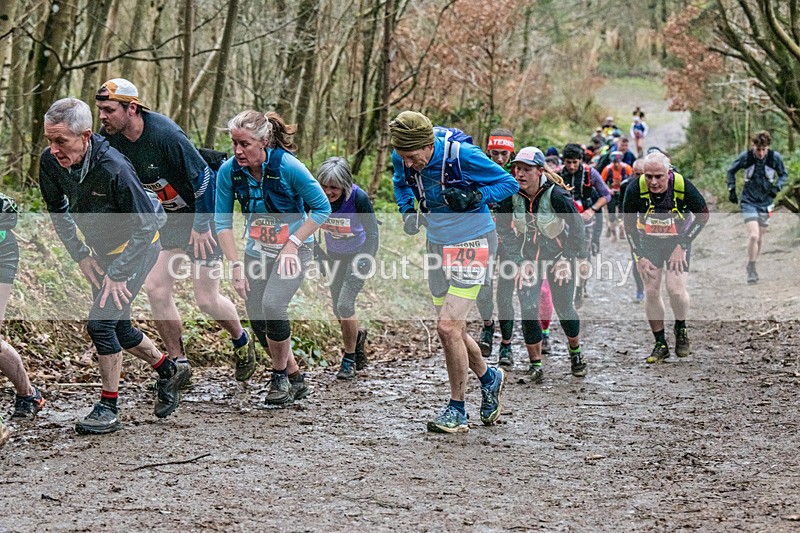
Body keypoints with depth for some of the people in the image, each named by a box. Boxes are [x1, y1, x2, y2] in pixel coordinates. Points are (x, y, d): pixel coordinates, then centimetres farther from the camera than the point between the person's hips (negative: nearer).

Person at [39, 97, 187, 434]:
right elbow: (58, 210, 5)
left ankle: (108, 409, -5)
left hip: (139, 244, -7)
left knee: (101, 321, -16)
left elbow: (145, 227, -26)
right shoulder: (50, 162, -16)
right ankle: (168, 371, 38)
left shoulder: (114, 169, -34)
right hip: (103, 248, 7)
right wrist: (81, 255, -1)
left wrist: (117, 273, -26)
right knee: (117, 327, 14)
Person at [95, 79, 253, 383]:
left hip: (202, 213, -7)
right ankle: (178, 363, 10)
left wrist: (201, 226, -19)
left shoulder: (164, 134, -30)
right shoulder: (109, 137, -9)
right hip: (169, 217, 7)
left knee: (206, 299, -3)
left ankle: (241, 341, 27)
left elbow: (201, 177, -25)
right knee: (156, 289, -4)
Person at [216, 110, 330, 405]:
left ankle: (280, 377, -3)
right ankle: (296, 379, 23)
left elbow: (322, 208, -12)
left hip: (293, 247, -5)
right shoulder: (228, 171, -13)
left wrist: (293, 243, -18)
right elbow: (222, 222, -6)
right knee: (258, 321, 2)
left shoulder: (288, 167, -23)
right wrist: (236, 265, -13)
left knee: (272, 304, -24)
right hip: (257, 250, 5)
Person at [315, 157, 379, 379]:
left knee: (345, 305, -14)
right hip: (334, 255, 4)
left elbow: (372, 233, -19)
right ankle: (358, 337, 42)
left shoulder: (359, 198, -28)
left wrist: (367, 258, -30)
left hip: (358, 254, -4)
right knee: (338, 309, 10)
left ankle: (349, 359, 4)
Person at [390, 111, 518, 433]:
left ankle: (457, 410, 0)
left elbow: (509, 183, -12)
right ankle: (489, 379, 39)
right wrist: (407, 210, -3)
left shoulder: (463, 155, -24)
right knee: (453, 330, 12)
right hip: (437, 246, 7)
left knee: (448, 327, -14)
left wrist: (473, 197, -27)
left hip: (471, 246, -6)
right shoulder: (402, 159, -8)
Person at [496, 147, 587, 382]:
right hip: (529, 257, 2)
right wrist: (519, 260, -4)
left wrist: (567, 258, -12)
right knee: (528, 309, -11)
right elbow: (504, 228, 1)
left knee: (564, 308, 2)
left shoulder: (556, 194, -23)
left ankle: (575, 352, 30)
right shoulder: (511, 195, -14)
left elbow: (577, 226, -12)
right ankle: (535, 364, 2)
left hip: (558, 255, -2)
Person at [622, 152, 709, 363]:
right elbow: (629, 225, -7)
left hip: (678, 241, -2)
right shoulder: (635, 190, -24)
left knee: (676, 289, -15)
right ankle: (660, 344, 9)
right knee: (651, 291, -5)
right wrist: (640, 256, -10)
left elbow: (703, 215, -10)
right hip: (648, 242, 2)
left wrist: (682, 245, -14)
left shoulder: (683, 187, -27)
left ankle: (681, 330, 14)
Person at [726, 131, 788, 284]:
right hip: (749, 202, -2)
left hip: (765, 203, 2)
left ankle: (752, 266, 30)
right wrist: (731, 190, -1)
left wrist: (777, 187, -12)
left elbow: (784, 175, 7)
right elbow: (731, 171, 6)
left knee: (760, 238, 10)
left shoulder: (775, 157, -9)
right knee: (753, 236, -17)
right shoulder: (745, 157, -12)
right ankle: (751, 270, -2)